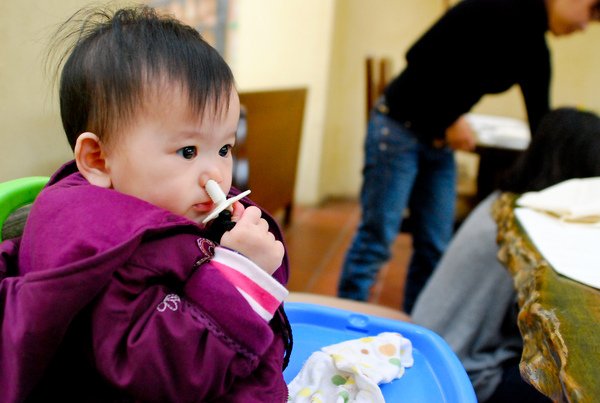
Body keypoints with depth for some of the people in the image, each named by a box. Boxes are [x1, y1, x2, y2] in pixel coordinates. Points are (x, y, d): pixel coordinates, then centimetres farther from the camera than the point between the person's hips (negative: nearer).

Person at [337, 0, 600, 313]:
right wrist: (451, 120, -13)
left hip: (440, 143, 8)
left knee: (435, 249, 7)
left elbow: (540, 124, 9)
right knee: (376, 240, -4)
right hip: (399, 126, -8)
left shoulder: (534, 51, 5)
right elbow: (419, 56, -20)